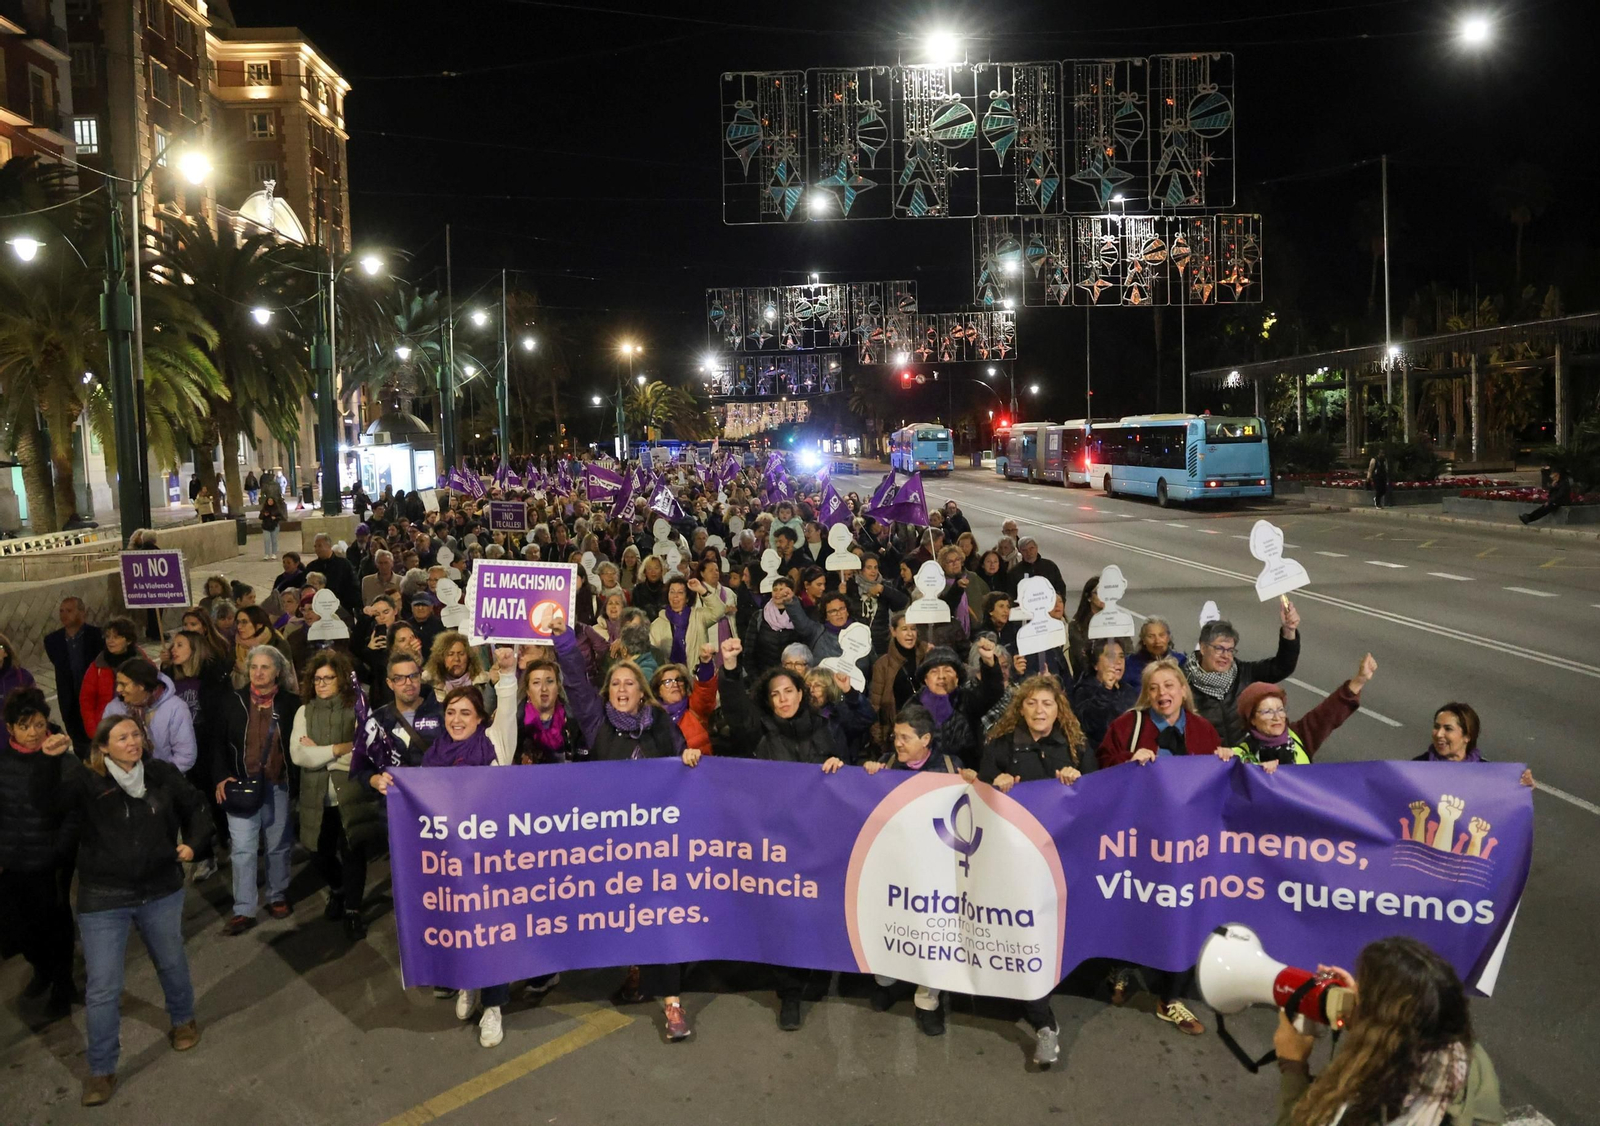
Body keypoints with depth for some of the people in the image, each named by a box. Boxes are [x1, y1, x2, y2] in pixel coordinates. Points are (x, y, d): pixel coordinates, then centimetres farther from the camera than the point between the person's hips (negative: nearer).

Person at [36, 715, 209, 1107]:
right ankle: (101, 1070, 18)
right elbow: (53, 799, -34)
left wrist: (194, 843, -3)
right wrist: (52, 761, -50)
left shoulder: (163, 774, -4)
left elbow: (195, 808, 12)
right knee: (103, 988, 1)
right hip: (104, 898, -3)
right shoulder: (87, 781, -13)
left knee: (172, 963, 23)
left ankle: (182, 1020, 51)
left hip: (161, 891, 3)